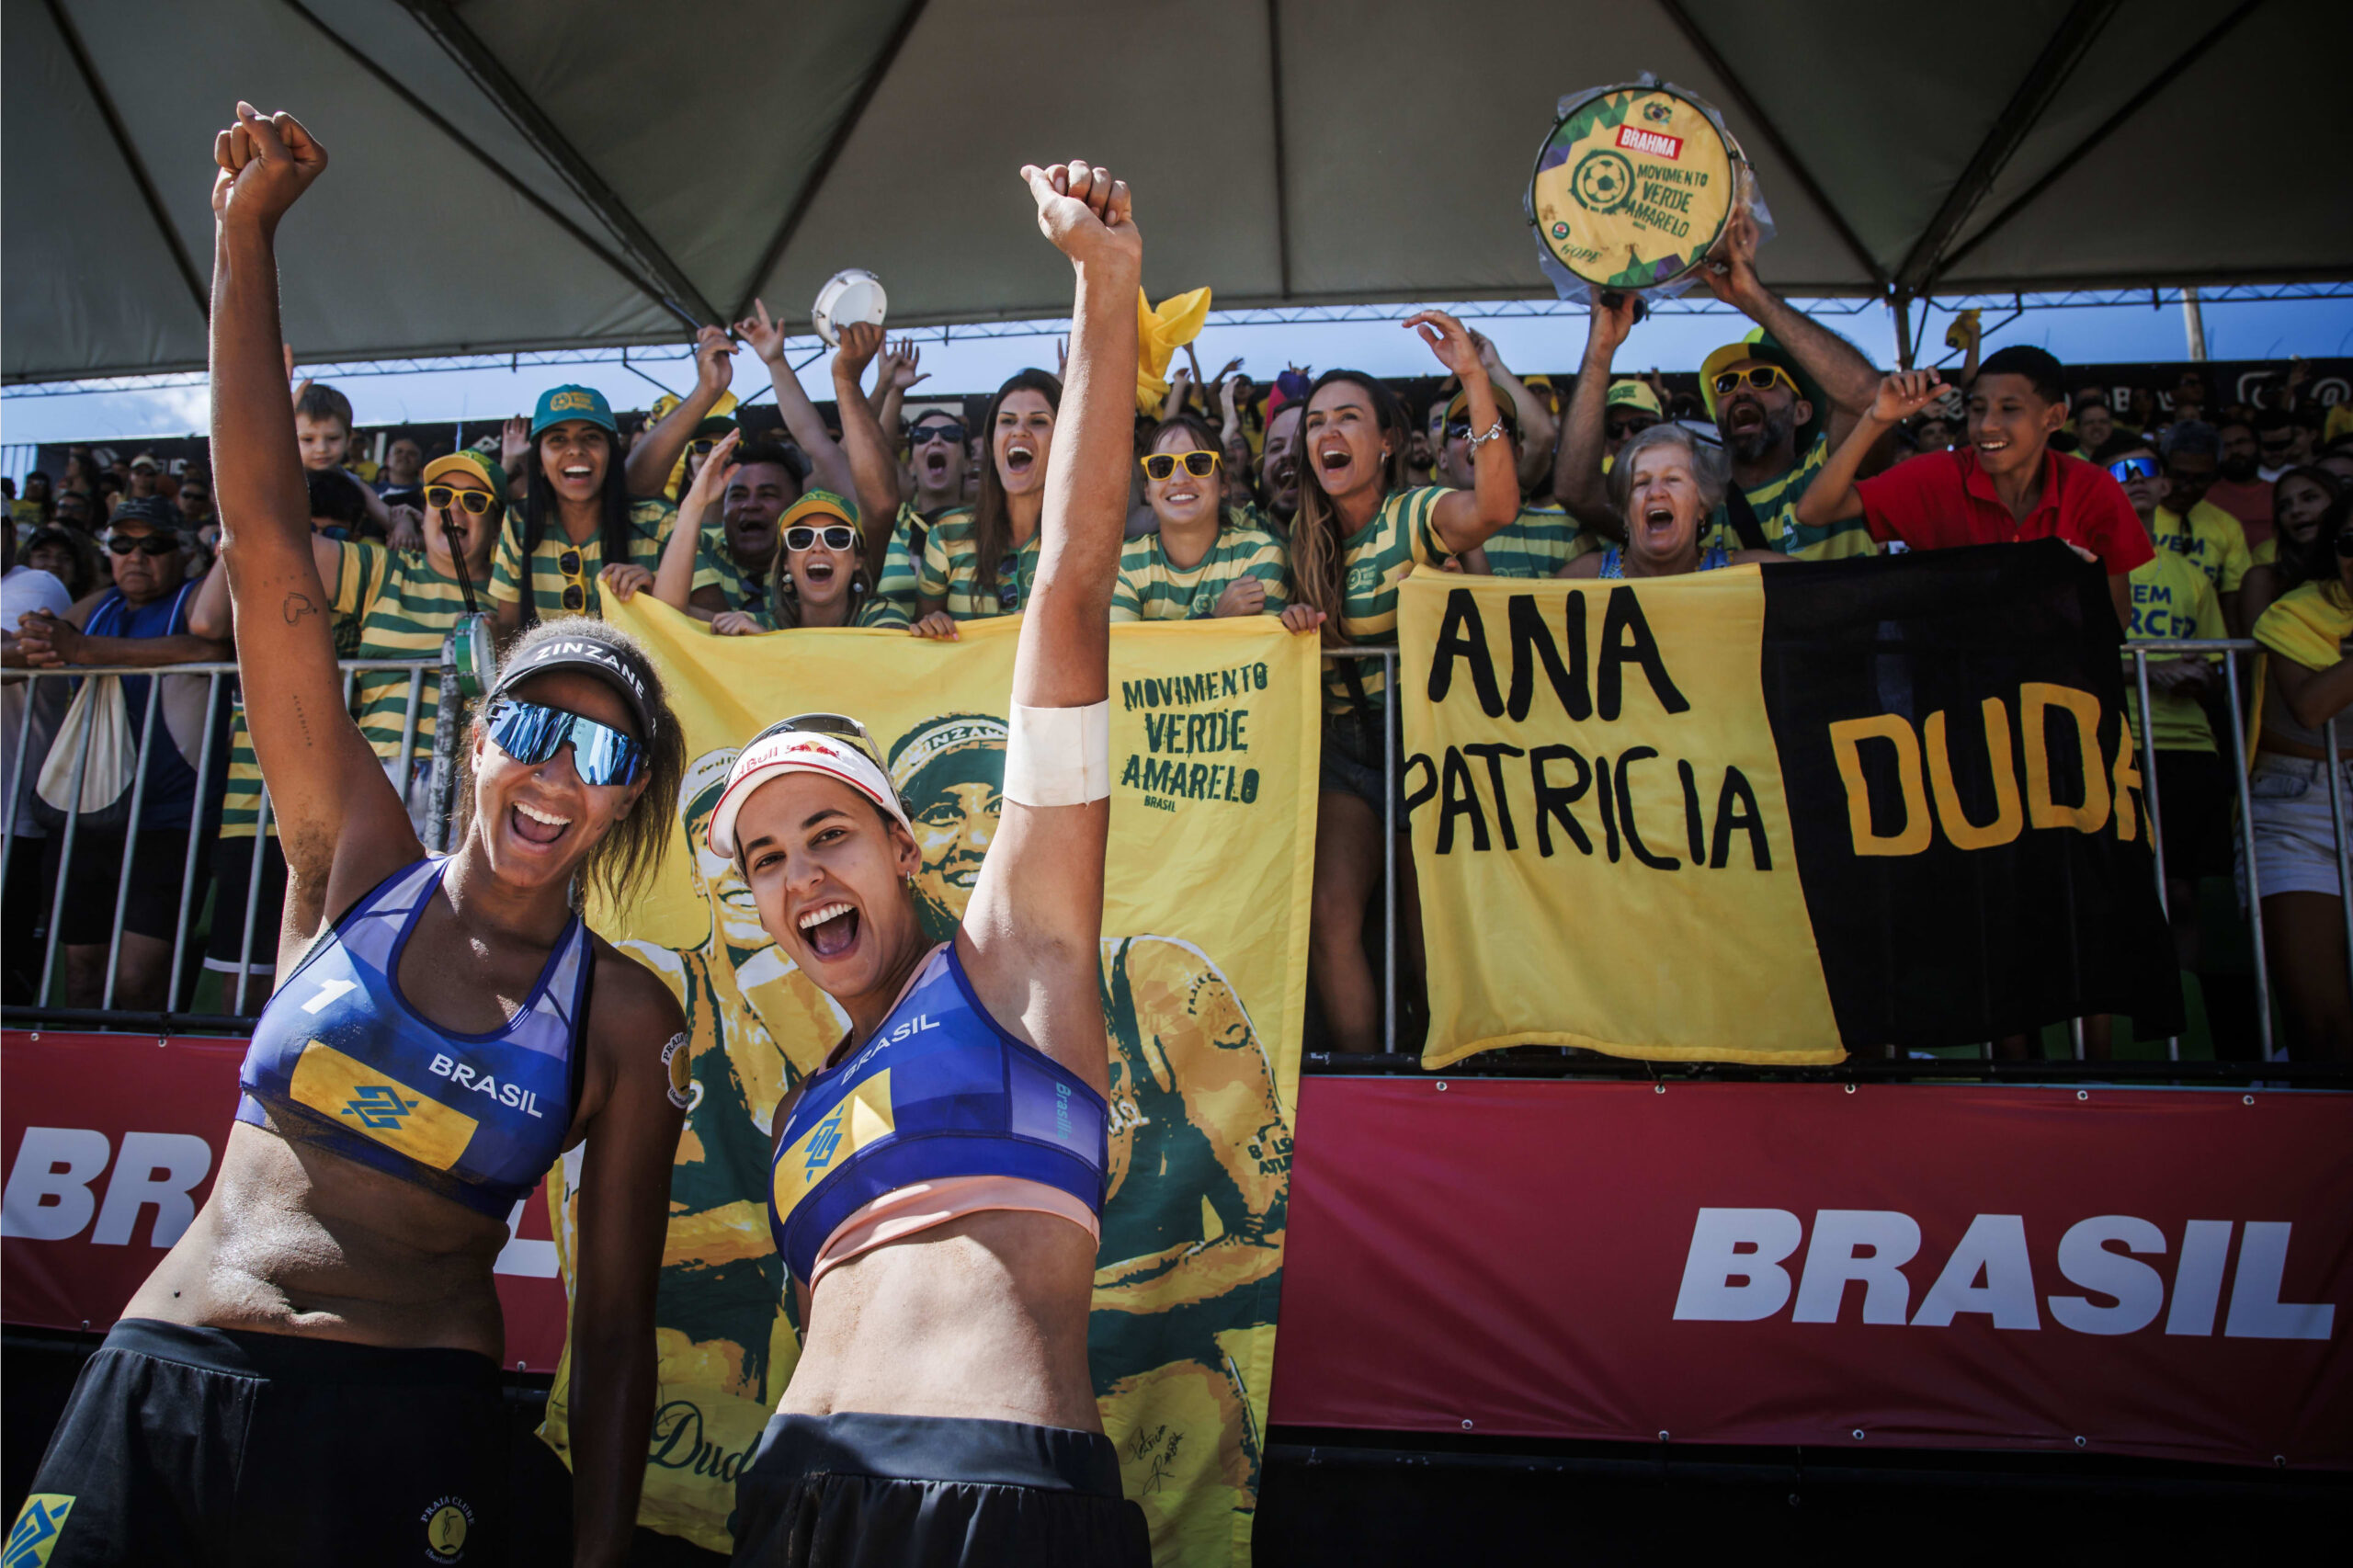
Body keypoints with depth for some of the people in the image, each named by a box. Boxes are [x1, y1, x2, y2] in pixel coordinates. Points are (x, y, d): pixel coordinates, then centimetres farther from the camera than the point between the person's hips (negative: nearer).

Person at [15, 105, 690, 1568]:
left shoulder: (627, 1020, -2)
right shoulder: (363, 869, 1)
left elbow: (617, 1331, 2)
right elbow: (271, 550, -3)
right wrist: (247, 234, -5)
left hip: (405, 1439, -1)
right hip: (156, 1392, 2)